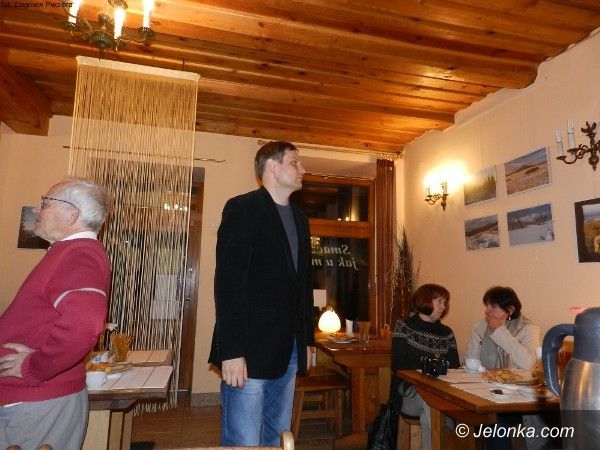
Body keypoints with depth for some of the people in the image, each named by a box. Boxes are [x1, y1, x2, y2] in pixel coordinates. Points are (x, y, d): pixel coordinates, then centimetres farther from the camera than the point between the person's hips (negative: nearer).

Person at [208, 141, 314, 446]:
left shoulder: (299, 218, 16)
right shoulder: (242, 209, -6)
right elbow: (228, 281, -14)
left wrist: (307, 339, 15)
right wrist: (231, 351, -18)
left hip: (289, 351, 7)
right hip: (249, 350, -7)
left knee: (275, 437, 16)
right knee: (244, 442, 1)